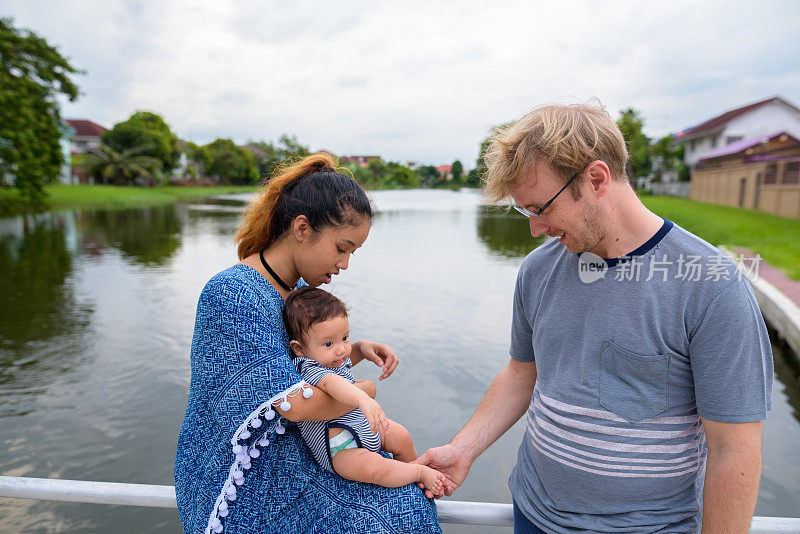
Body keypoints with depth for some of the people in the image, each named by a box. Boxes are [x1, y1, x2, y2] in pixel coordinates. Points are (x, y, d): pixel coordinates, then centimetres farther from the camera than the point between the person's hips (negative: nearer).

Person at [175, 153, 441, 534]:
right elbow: (292, 401, -29)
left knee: (410, 499, 3)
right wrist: (364, 389, -14)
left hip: (292, 457, 8)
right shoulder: (232, 293, -23)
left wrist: (357, 351, -1)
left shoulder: (300, 289, 3)